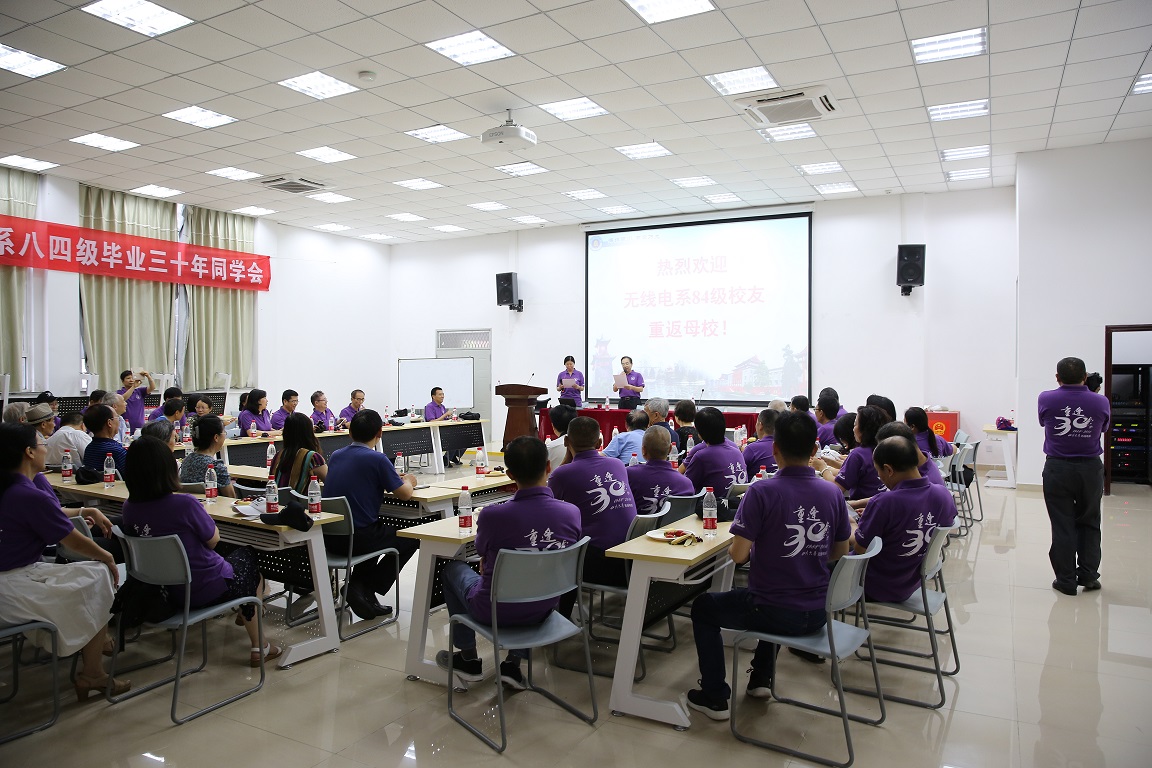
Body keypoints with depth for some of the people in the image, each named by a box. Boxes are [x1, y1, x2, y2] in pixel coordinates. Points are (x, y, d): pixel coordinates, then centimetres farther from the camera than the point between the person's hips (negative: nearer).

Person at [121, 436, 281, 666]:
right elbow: (213, 540, -13)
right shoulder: (184, 504, -28)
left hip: (167, 589, 6)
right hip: (208, 589, -6)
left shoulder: (129, 508, -9)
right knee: (249, 556, 25)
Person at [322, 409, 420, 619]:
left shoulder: (336, 455, 7)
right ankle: (364, 587, 8)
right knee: (411, 538, 14)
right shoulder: (377, 459, -14)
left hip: (329, 538, 7)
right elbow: (404, 494, -7)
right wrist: (408, 482, 16)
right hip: (355, 539, -7)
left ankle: (360, 585, 24)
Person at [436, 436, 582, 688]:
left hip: (494, 612, -3)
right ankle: (514, 663, 28)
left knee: (453, 568, 26)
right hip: (543, 611, 3)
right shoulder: (572, 513, -16)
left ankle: (469, 659, 33)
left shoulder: (493, 514, -25)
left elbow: (483, 557, -2)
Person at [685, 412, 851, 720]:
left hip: (773, 612, -5)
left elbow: (738, 554, -18)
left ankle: (715, 697, 22)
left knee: (703, 607, 21)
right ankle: (761, 679, 42)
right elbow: (840, 552, 9)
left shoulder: (762, 492, -20)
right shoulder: (833, 493, -4)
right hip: (817, 614, 6)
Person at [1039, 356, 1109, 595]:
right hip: (1091, 469, 1)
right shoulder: (1100, 402, -6)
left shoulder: (1046, 400, -9)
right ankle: (1088, 575, 18)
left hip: (1057, 469, -1)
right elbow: (1104, 428, 11)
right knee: (1089, 523, 16)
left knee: (1062, 525, 4)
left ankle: (1066, 580, 9)